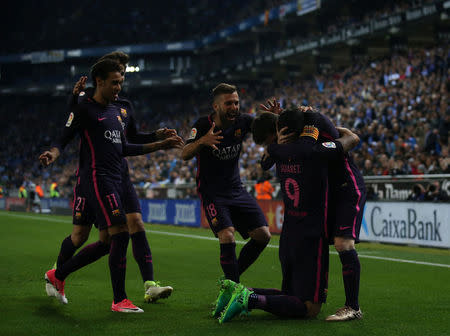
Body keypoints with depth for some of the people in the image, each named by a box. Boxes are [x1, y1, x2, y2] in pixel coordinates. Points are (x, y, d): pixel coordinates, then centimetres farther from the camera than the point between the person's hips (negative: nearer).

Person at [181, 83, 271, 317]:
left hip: (236, 190, 5)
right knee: (227, 235, -25)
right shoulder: (203, 125, -12)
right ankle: (233, 288, -15)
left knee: (263, 235, -4)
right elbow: (185, 155, -21)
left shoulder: (242, 122, -3)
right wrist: (201, 141, -41)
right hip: (211, 193, -5)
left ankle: (230, 282, 10)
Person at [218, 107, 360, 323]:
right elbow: (353, 138, 1)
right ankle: (252, 299, -17)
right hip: (311, 238, -7)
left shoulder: (280, 151, -1)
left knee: (290, 295, 22)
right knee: (310, 309, -2)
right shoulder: (316, 151, -16)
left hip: (288, 234, 7)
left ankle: (241, 291, 5)